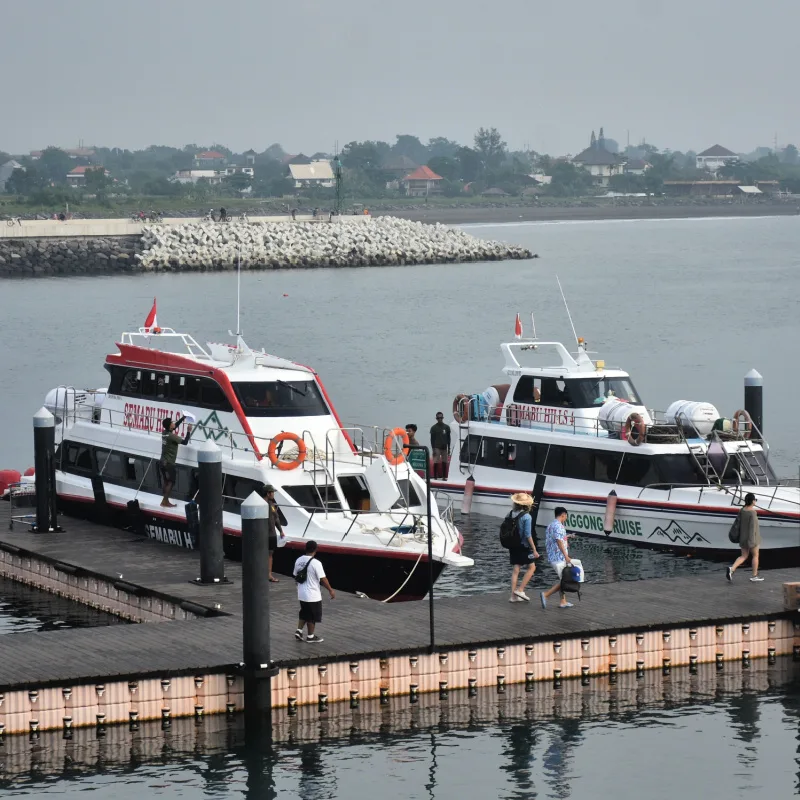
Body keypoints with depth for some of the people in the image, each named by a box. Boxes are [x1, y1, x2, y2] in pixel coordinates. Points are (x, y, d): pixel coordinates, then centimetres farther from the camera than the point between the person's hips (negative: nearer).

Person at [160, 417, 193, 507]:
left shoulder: (165, 433, 5)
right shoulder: (172, 436, -20)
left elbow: (176, 425, 21)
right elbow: (185, 442, -19)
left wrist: (183, 418, 21)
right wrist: (188, 432, -8)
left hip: (163, 462, 8)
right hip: (169, 463, -8)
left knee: (166, 481, 14)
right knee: (170, 482, -1)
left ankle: (165, 500, 18)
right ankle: (165, 501, -3)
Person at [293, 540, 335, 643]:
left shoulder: (299, 560, -1)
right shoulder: (315, 563, -21)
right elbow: (323, 579, -18)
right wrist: (330, 590, -7)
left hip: (301, 594, 6)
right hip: (313, 595, -6)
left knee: (304, 614, 23)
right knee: (313, 616, 9)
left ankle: (299, 631, 16)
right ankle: (311, 636, 18)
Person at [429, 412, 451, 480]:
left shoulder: (447, 427, 10)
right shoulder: (433, 428, 2)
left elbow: (448, 438, 13)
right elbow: (432, 439, 0)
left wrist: (449, 448, 8)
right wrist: (433, 449, -7)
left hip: (444, 447, 3)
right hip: (437, 448, -3)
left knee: (444, 463, 2)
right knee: (436, 462, -8)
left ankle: (444, 476, 6)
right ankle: (435, 476, -4)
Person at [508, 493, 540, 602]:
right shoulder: (526, 517, -15)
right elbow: (528, 535, -18)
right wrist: (534, 550, -12)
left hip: (513, 546, 6)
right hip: (523, 546, -6)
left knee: (515, 570, 9)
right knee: (531, 567, 9)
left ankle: (513, 595, 7)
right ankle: (520, 590, 1)